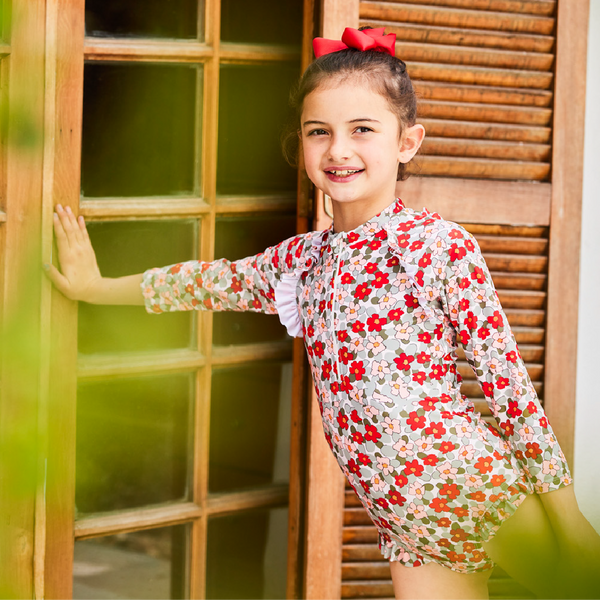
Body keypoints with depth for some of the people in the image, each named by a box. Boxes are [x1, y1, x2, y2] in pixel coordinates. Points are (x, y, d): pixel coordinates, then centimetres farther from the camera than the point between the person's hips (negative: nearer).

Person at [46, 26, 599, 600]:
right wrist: (97, 287, 38)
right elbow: (217, 279, 27)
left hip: (475, 490, -5)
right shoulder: (303, 257, 10)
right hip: (405, 525, 5)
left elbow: (507, 379, -8)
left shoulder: (442, 246, -8)